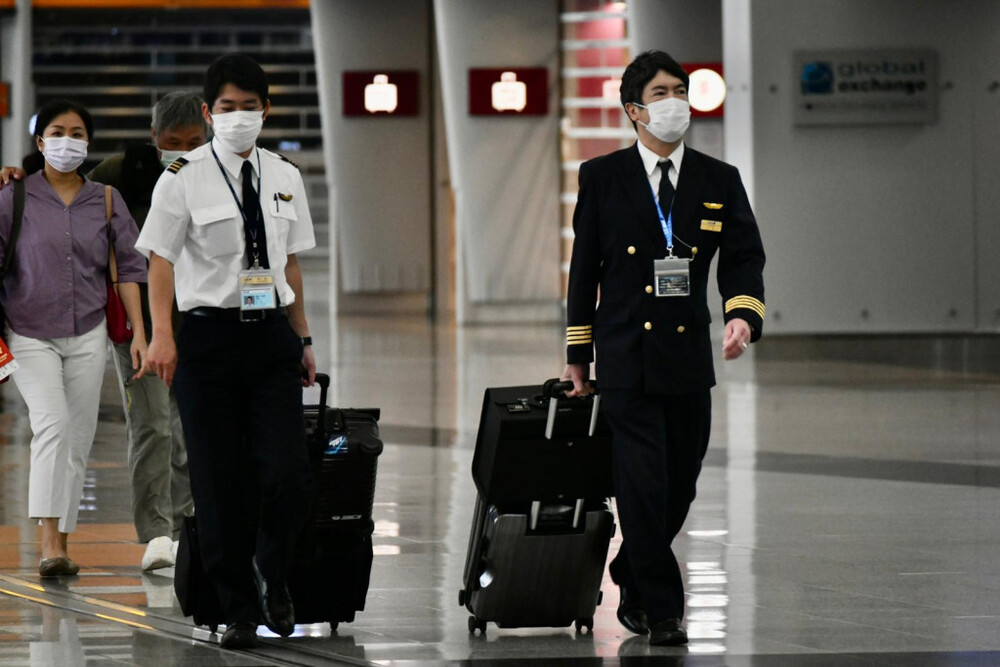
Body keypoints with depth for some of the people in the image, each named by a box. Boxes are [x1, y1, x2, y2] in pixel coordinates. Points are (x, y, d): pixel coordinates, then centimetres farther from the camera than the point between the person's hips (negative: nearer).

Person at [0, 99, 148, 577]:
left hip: (88, 336, 3)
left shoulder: (106, 200, 6)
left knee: (78, 441, 3)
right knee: (53, 424, -21)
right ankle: (49, 543, -27)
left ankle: (62, 543, 13)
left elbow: (129, 267, 7)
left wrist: (139, 333, 0)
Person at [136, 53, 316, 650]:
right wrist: (162, 335, -17)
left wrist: (304, 338, 16)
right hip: (209, 335, -3)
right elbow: (161, 260, -6)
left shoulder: (284, 177, 10)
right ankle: (239, 609, 13)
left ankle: (273, 577, 18)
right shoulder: (184, 178, -3)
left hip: (271, 336, 3)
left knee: (287, 475, -9)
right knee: (220, 483, 1)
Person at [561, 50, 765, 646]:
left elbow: (744, 258, 1)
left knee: (680, 488, 9)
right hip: (627, 357, -3)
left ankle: (632, 582, 32)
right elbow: (585, 269, 6)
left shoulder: (720, 181, 7)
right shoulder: (602, 178, 3)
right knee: (644, 486, -9)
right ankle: (662, 610, -1)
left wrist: (743, 315, -20)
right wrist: (578, 355, 7)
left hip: (690, 357, 3)